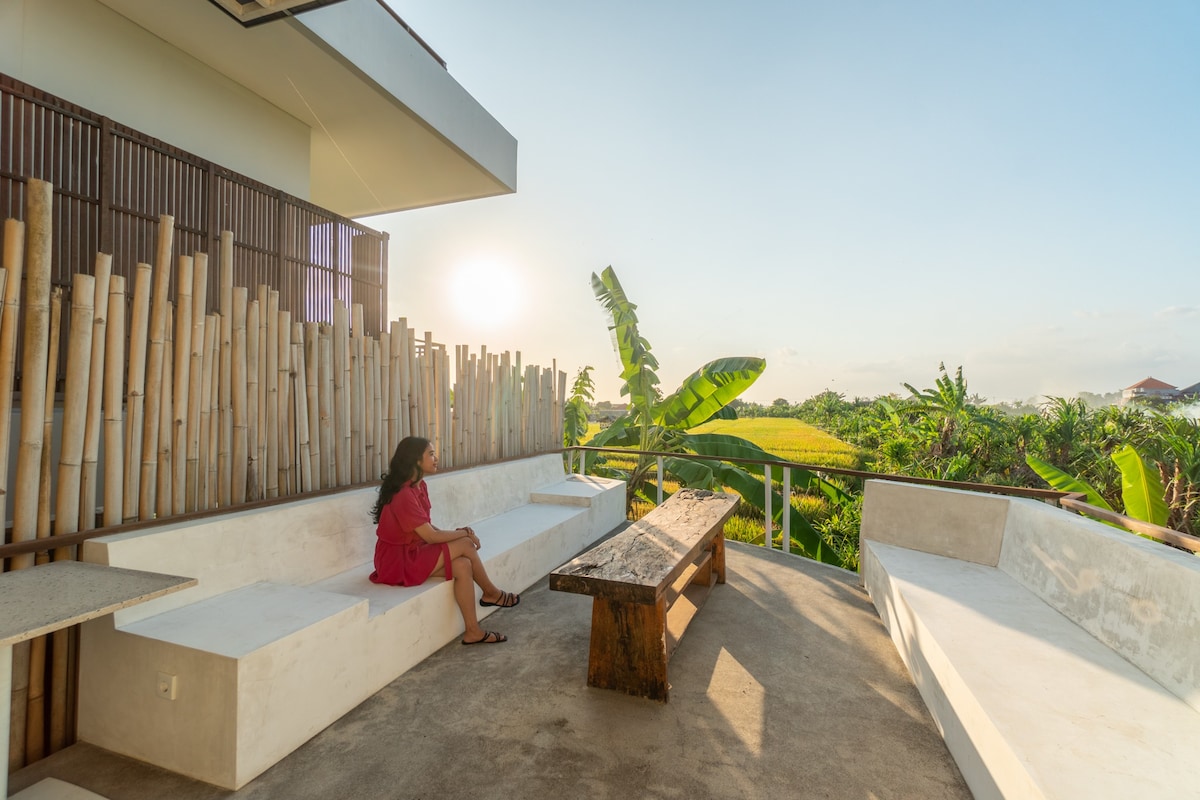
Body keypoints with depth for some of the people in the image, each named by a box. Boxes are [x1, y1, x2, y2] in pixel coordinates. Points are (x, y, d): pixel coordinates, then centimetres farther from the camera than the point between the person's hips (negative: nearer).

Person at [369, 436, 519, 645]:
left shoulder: (419, 486, 5)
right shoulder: (403, 495, -24)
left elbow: (429, 528, 7)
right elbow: (430, 536, -22)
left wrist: (458, 532, -8)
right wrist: (464, 533, -9)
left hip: (413, 552, 8)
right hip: (398, 562, -8)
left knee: (462, 566, -14)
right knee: (465, 545, -16)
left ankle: (473, 631, -7)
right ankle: (491, 593, 6)